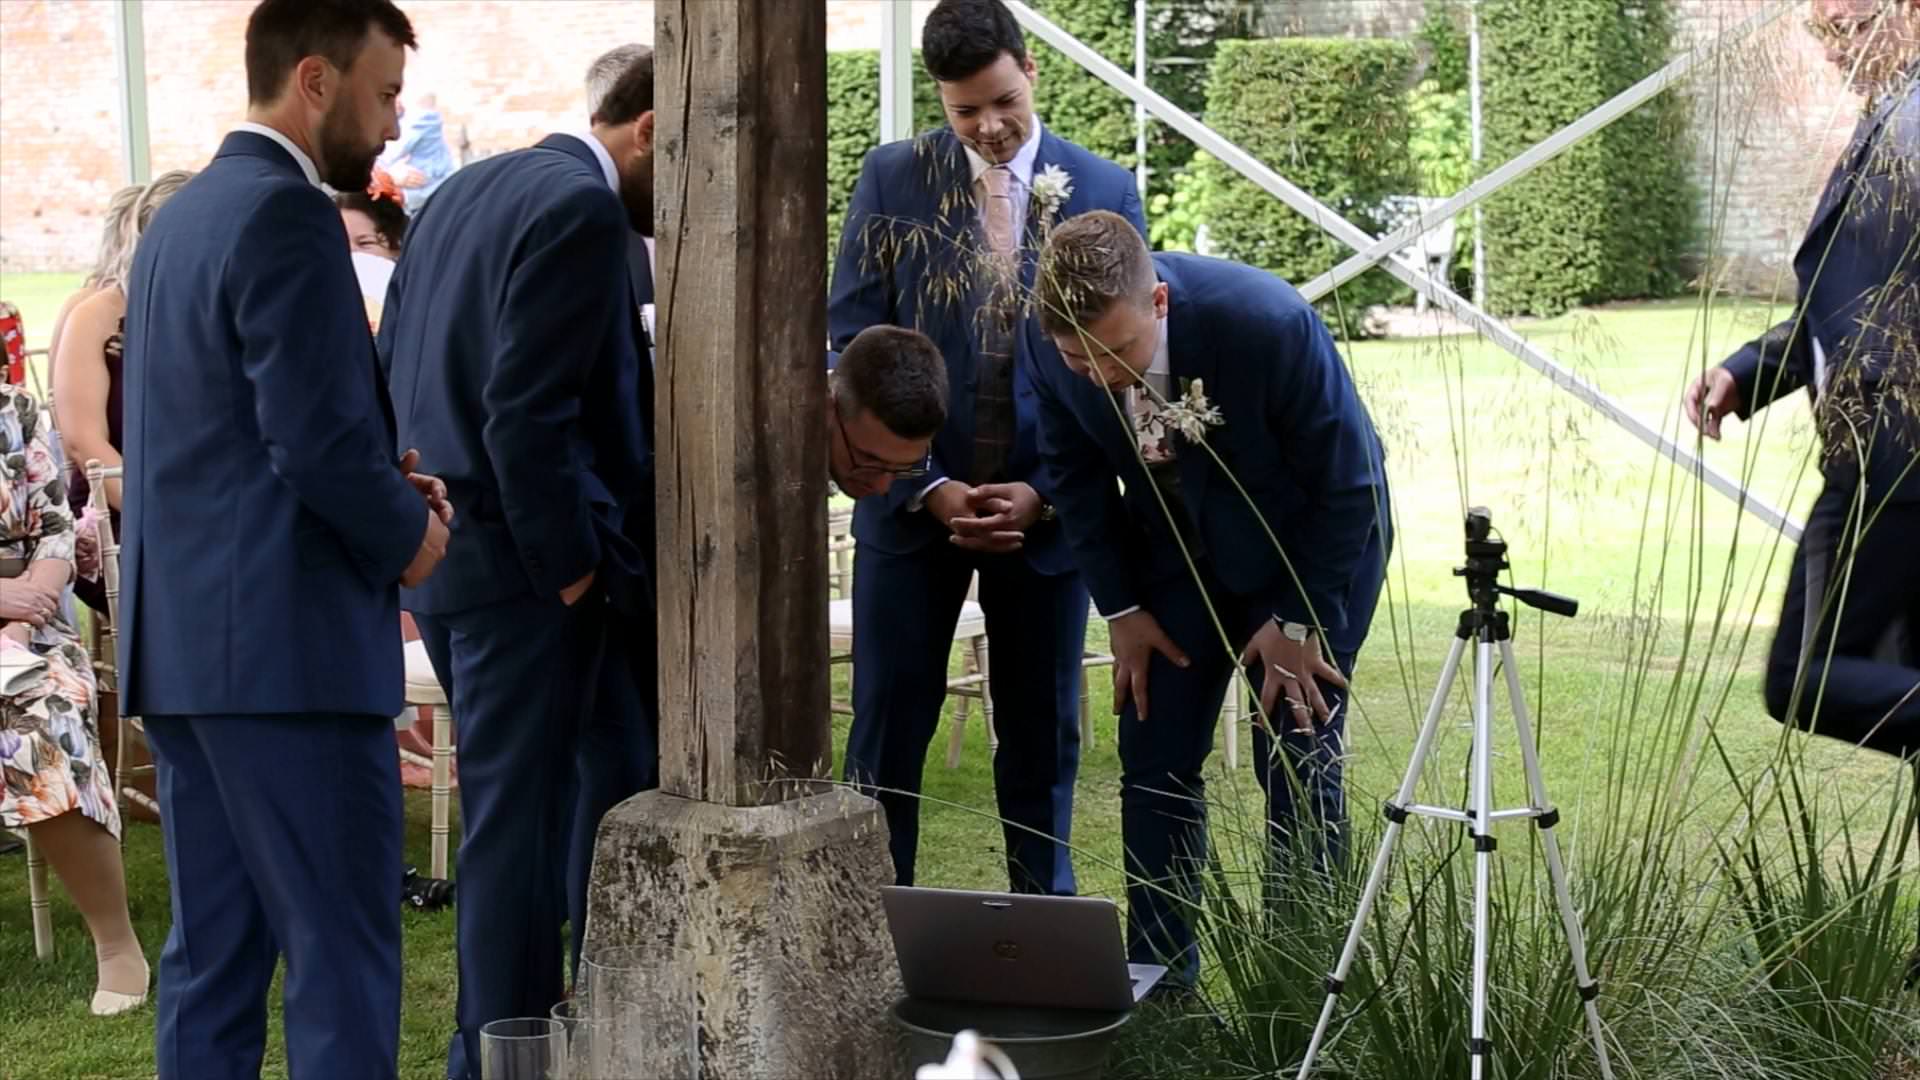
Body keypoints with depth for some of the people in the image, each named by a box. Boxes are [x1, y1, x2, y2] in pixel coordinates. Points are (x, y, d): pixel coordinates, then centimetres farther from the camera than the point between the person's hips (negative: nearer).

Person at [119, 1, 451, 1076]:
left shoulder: (180, 216, 17)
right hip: (287, 646, -9)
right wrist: (407, 530, -3)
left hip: (183, 642, 9)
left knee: (212, 951, 13)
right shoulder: (287, 215, -13)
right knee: (341, 961, -3)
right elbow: (318, 437, -21)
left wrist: (380, 484, 10)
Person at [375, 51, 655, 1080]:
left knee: (599, 774, 19)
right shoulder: (584, 210, -15)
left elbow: (390, 377, 15)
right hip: (519, 557, -10)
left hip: (440, 545, 10)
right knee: (517, 814, 1)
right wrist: (569, 564, -15)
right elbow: (526, 411, -22)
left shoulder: (464, 191, 14)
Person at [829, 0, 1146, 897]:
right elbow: (852, 344, -2)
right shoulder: (892, 179, 0)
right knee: (888, 732, 3)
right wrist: (929, 487, -11)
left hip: (1046, 509, 1)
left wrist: (1043, 493, -9)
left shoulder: (1105, 192, 1)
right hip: (913, 503, 0)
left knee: (1042, 734, 9)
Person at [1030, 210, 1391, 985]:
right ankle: (1156, 978, 14)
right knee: (1153, 758, 2)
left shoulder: (1269, 323, -36)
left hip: (1315, 542, -4)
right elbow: (1075, 478, -2)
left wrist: (1297, 620, -15)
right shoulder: (1058, 351, -23)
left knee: (1296, 764, -7)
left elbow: (1345, 484, -22)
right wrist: (1121, 609, -4)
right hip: (1177, 551, 4)